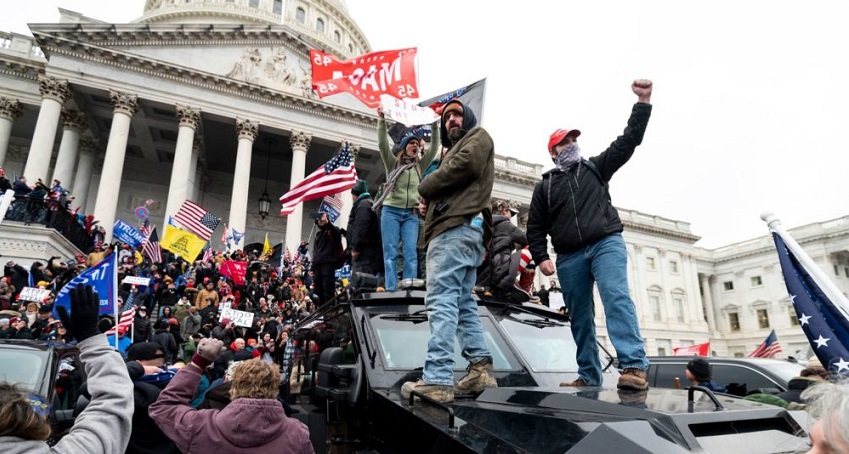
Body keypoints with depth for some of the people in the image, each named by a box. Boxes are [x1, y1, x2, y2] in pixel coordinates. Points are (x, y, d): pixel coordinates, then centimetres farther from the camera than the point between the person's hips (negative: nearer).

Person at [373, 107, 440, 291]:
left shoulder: (420, 165, 16)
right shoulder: (393, 163, 9)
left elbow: (434, 148, 8)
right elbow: (382, 143, -3)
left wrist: (434, 126, 0)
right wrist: (382, 119, -10)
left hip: (411, 214, 2)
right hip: (391, 211, -2)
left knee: (411, 253, -6)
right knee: (390, 252, -5)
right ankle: (391, 290, -6)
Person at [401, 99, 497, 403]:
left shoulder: (478, 137, 11)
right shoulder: (455, 150, 37)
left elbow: (464, 165, -10)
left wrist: (425, 187, 1)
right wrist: (429, 197, 2)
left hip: (458, 227, -11)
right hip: (456, 228, 11)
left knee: (441, 300, -19)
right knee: (462, 302, 7)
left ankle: (437, 379, -24)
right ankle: (480, 369, 5)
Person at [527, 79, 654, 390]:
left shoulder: (595, 167, 17)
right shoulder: (544, 186, 18)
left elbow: (628, 142, 8)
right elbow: (535, 227, 14)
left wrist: (643, 102, -1)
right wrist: (541, 257, -1)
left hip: (606, 243, -2)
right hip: (569, 257, 2)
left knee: (617, 297, -22)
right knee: (580, 318, 4)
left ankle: (635, 367, -30)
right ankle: (589, 377, 11)